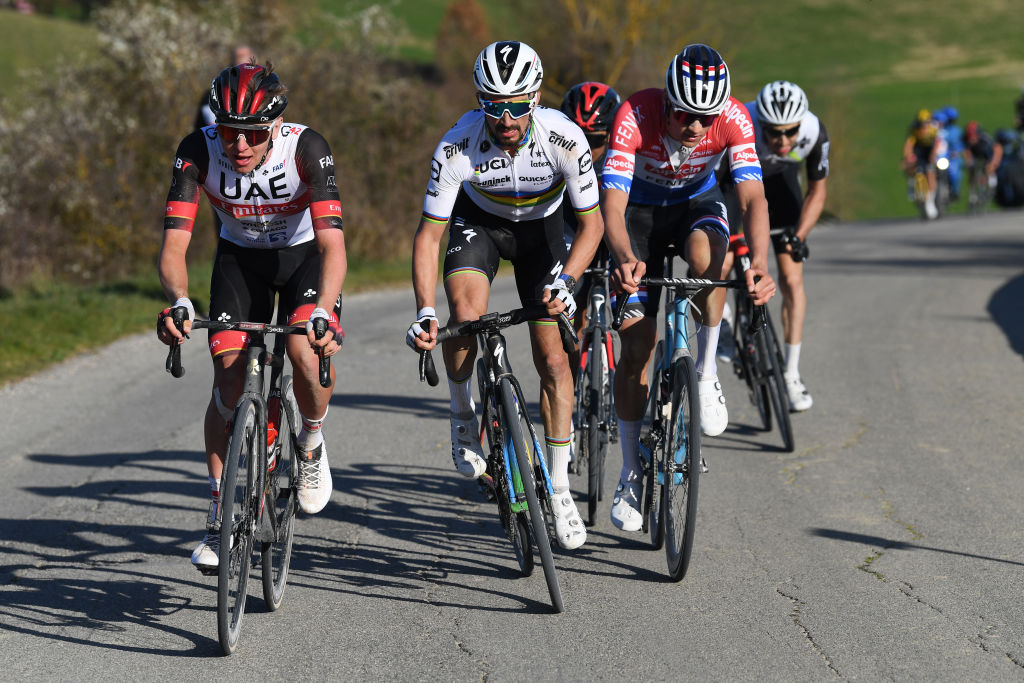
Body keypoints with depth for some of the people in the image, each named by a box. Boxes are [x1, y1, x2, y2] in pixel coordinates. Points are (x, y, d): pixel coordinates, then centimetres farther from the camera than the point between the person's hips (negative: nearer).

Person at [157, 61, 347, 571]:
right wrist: (178, 301, -52)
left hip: (304, 253, -2)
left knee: (305, 350, -28)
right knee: (230, 376, -11)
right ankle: (220, 514, 5)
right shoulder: (198, 152, -28)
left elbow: (332, 243, -40)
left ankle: (312, 442, 3)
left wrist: (322, 312, -57)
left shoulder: (306, 148, -33)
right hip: (240, 256, 2)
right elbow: (174, 244, -31)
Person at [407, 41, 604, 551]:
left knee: (552, 358, -7)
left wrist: (565, 281, -38)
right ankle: (463, 414, 0)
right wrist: (425, 312, -37)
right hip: (478, 219, 0)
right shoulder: (458, 147, -32)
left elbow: (592, 223, -22)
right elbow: (428, 234, -26)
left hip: (541, 226, 0)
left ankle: (559, 489, 5)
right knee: (466, 313, -30)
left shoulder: (564, 139, -33)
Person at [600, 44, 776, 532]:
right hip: (640, 209, -1)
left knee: (705, 253, -37)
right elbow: (612, 203, -41)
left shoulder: (733, 119, -30)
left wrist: (759, 263, -55)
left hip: (697, 204, 1)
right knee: (636, 343, -8)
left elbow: (753, 198, -37)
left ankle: (706, 375, -15)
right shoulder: (635, 116, -34)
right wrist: (625, 259, -61)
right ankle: (631, 473, 8)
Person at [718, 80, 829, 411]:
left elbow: (817, 191, -13)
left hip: (779, 180, 1)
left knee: (791, 279, -7)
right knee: (719, 265, -19)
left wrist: (798, 236, -24)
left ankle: (791, 374, 2)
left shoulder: (813, 132, -31)